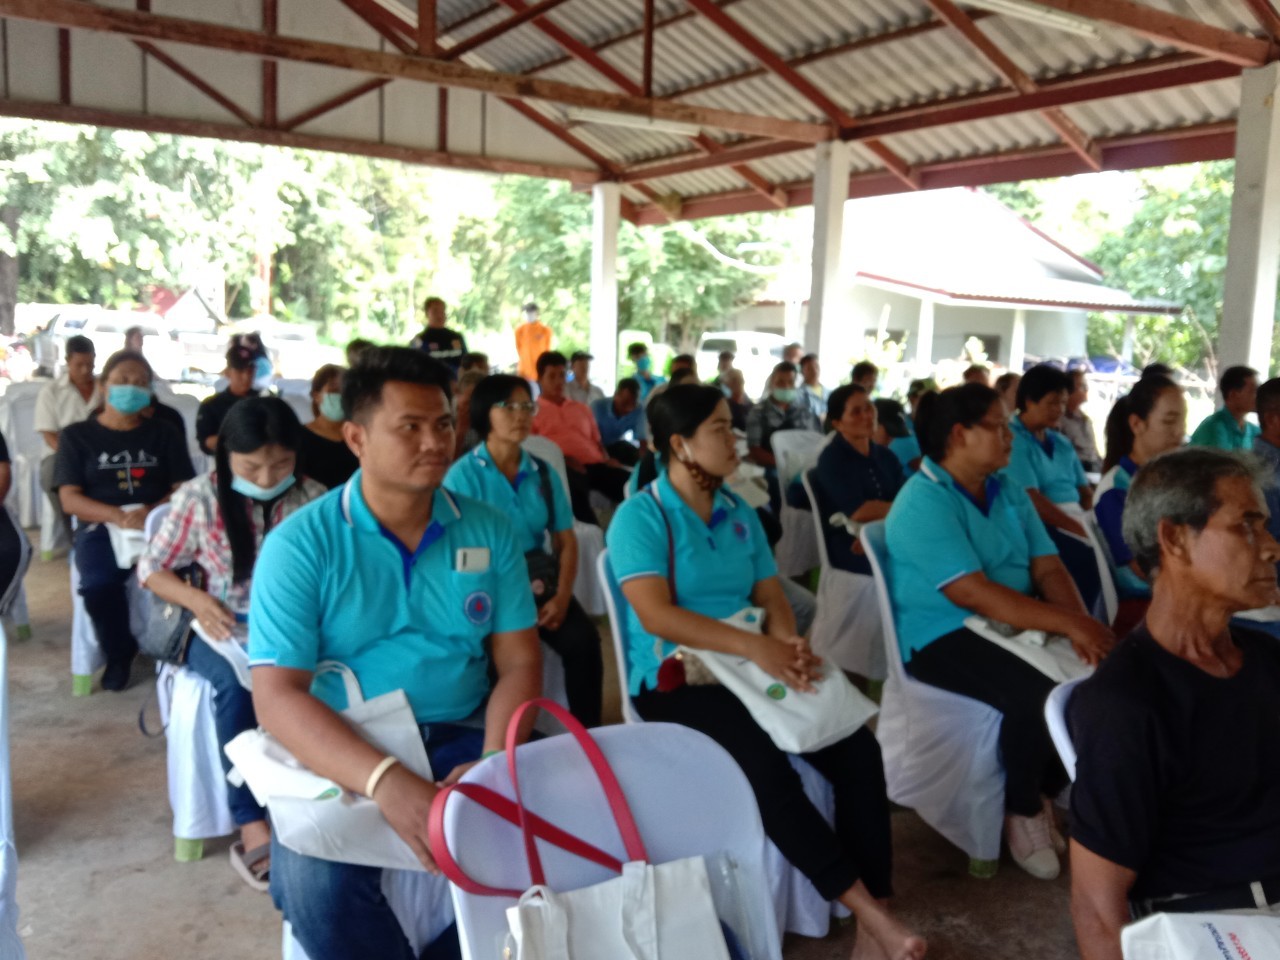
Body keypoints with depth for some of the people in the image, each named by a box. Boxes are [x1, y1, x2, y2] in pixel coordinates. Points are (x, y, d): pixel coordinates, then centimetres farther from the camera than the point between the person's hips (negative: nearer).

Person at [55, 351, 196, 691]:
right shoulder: (77, 436, 9)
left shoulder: (164, 433, 13)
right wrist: (119, 516, -18)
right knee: (99, 583, -34)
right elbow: (70, 500, 0)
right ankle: (120, 652, -3)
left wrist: (151, 511, -17)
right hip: (101, 526, -1)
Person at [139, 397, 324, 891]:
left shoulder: (313, 498, -1)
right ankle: (252, 825, -24)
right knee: (237, 684, -34)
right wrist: (198, 601, -15)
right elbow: (152, 569, 3)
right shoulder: (198, 497, -4)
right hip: (224, 635, -1)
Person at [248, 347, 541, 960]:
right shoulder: (299, 543, -7)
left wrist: (493, 761, -18)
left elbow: (519, 663, 2)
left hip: (462, 737, 3)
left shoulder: (489, 532, 3)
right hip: (341, 753, -2)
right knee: (316, 881, -29)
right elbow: (277, 696, -15)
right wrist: (385, 781, -31)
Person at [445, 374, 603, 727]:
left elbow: (566, 540, 10)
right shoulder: (463, 475, -4)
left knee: (583, 639, -22)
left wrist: (562, 595, -7)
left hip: (538, 580, 4)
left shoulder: (543, 473, 10)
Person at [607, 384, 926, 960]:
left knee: (858, 750, -14)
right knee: (765, 766, -31)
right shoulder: (639, 516, -8)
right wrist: (755, 647, -29)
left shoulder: (740, 515, 13)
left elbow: (771, 597, 10)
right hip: (673, 680, -6)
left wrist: (788, 643, -15)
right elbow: (657, 615, -19)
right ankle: (866, 910, -19)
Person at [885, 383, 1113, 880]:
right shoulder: (923, 503, -16)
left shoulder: (1009, 491, 10)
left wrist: (1080, 623, -17)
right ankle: (1022, 812, -3)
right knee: (1035, 695, -30)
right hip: (943, 637, -7)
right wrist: (1067, 624, -27)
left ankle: (1048, 789, 9)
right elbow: (971, 593, -24)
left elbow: (1047, 567, 3)